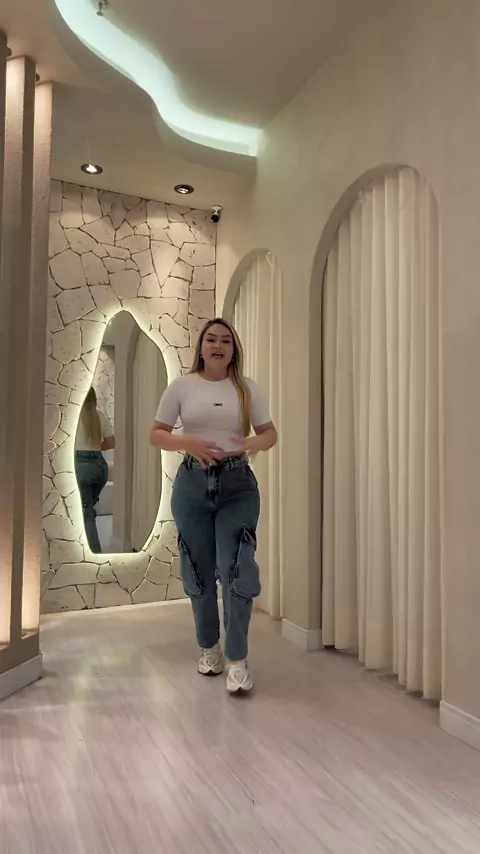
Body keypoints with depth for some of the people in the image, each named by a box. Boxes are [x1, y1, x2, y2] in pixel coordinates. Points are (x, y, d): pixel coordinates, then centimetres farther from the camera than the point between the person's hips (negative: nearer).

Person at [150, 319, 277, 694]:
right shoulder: (182, 387, 3)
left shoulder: (248, 389, 5)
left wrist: (254, 442, -16)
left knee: (235, 570, -9)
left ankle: (237, 660, 5)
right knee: (199, 572, 9)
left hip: (238, 484, 0)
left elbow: (270, 432, 8)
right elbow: (156, 434, 4)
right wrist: (189, 443, -16)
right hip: (192, 483, 1)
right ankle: (209, 648, 31)